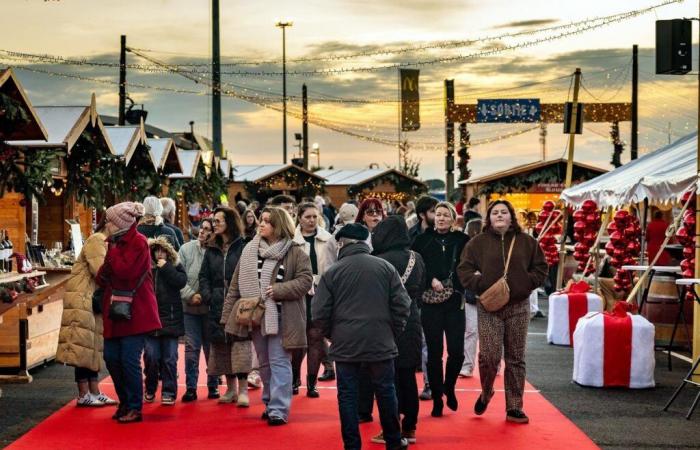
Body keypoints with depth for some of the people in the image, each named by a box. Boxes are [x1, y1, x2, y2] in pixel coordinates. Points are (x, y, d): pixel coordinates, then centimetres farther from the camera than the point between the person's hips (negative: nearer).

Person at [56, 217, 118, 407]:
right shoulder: (96, 241, -12)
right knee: (83, 348, -7)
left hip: (95, 302, 10)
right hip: (83, 300, -10)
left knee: (94, 348, 10)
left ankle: (94, 392, 13)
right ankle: (84, 395, -5)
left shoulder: (105, 243, 18)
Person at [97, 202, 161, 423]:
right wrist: (102, 275, -7)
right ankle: (125, 403, 22)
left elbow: (124, 270, -22)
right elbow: (103, 276, 15)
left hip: (135, 312, -8)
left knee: (130, 360, -7)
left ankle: (135, 408, 4)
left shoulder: (138, 242, -10)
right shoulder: (117, 243, 15)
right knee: (111, 357, 8)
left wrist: (112, 250, -11)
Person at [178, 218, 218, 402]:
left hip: (211, 307, -1)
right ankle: (190, 387, 11)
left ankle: (213, 385, 23)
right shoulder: (186, 249, 0)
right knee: (191, 347, 4)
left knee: (211, 347, 11)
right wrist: (190, 295, -10)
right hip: (191, 307, 2)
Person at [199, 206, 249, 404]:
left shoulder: (243, 247, -4)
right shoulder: (211, 249, 14)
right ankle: (231, 389, 18)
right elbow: (204, 275, 14)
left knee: (240, 345, -9)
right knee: (221, 347, 8)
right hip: (218, 306, 6)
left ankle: (243, 390, -5)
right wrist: (207, 296, -1)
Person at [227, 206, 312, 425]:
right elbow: (236, 285, 8)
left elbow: (305, 280, -11)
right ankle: (270, 403, 27)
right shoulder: (250, 251, 8)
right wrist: (228, 314, 4)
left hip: (281, 316, -5)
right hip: (255, 315, 5)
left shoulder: (295, 252, -5)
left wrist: (278, 290, -19)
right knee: (264, 363, 14)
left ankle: (278, 409, -5)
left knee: (279, 362, -6)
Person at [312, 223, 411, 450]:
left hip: (345, 345, -1)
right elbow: (402, 305, -1)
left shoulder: (332, 272, -3)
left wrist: (332, 335, 12)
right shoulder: (385, 267, 0)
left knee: (347, 395, 6)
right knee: (386, 392, 14)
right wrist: (392, 332, 11)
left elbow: (319, 313, -4)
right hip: (381, 343, 1)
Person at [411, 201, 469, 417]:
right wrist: (431, 281, -11)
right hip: (430, 303, 0)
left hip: (455, 302, 0)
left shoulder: (462, 240, 6)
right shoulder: (422, 240, 6)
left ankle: (449, 387, 24)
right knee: (434, 353, 3)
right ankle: (437, 399, 14)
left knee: (456, 351, -5)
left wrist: (448, 285, -6)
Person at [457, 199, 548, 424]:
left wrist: (527, 283, -5)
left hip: (518, 307, 2)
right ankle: (486, 393, 20)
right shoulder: (478, 242, 3)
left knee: (516, 359, 7)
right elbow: (464, 269, 1)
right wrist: (481, 284, -13)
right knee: (489, 355, -10)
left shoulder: (526, 242, 6)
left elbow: (541, 268, 11)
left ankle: (514, 408, 15)